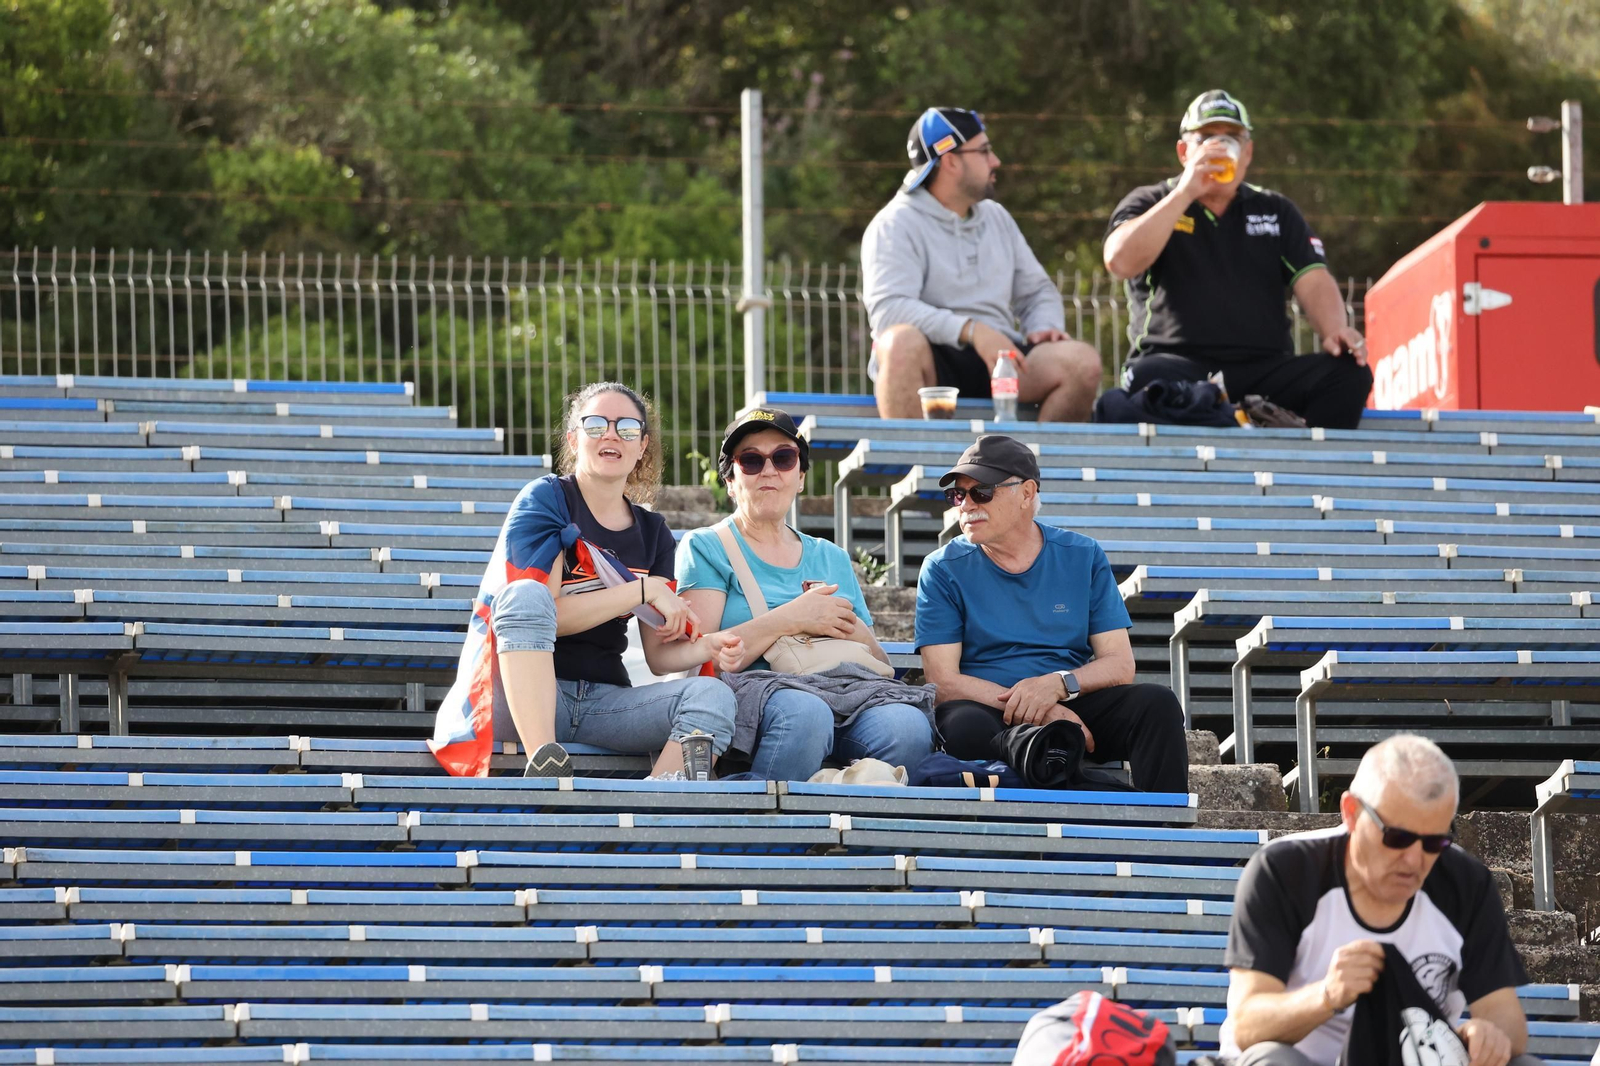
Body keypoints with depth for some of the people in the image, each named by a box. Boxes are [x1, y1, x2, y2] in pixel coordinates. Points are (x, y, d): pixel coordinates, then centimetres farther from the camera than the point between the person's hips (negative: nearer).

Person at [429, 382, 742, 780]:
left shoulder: (652, 533, 15)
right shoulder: (545, 500, -1)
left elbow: (658, 654, 12)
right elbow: (537, 612, -14)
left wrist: (704, 647, -11)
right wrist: (645, 589, -12)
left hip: (604, 701, 5)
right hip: (524, 697, -5)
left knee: (713, 695, -21)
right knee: (525, 593, -34)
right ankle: (544, 766, -50)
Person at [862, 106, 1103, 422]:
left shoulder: (997, 218, 20)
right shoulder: (895, 225, -3)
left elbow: (1036, 290, 24)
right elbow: (888, 308, -18)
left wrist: (1045, 327, -1)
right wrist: (972, 331, -28)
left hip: (996, 360, 5)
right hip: (935, 359, -5)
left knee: (1083, 361, -20)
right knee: (904, 341, -39)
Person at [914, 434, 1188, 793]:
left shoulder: (1083, 558, 11)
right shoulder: (944, 570, 5)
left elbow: (1120, 666, 4)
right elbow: (943, 681, -5)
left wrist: (1057, 684, -18)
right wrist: (1032, 708, -18)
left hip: (1075, 704, 2)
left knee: (1157, 704, -24)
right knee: (963, 724, -37)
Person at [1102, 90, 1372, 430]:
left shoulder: (1276, 211, 23)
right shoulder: (1149, 204, 15)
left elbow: (1312, 280, 10)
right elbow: (1120, 262, -5)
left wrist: (1334, 330, -13)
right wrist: (1186, 192, -7)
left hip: (1264, 369, 3)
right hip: (1180, 362, -3)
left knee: (1350, 373, -26)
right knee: (1148, 378, -39)